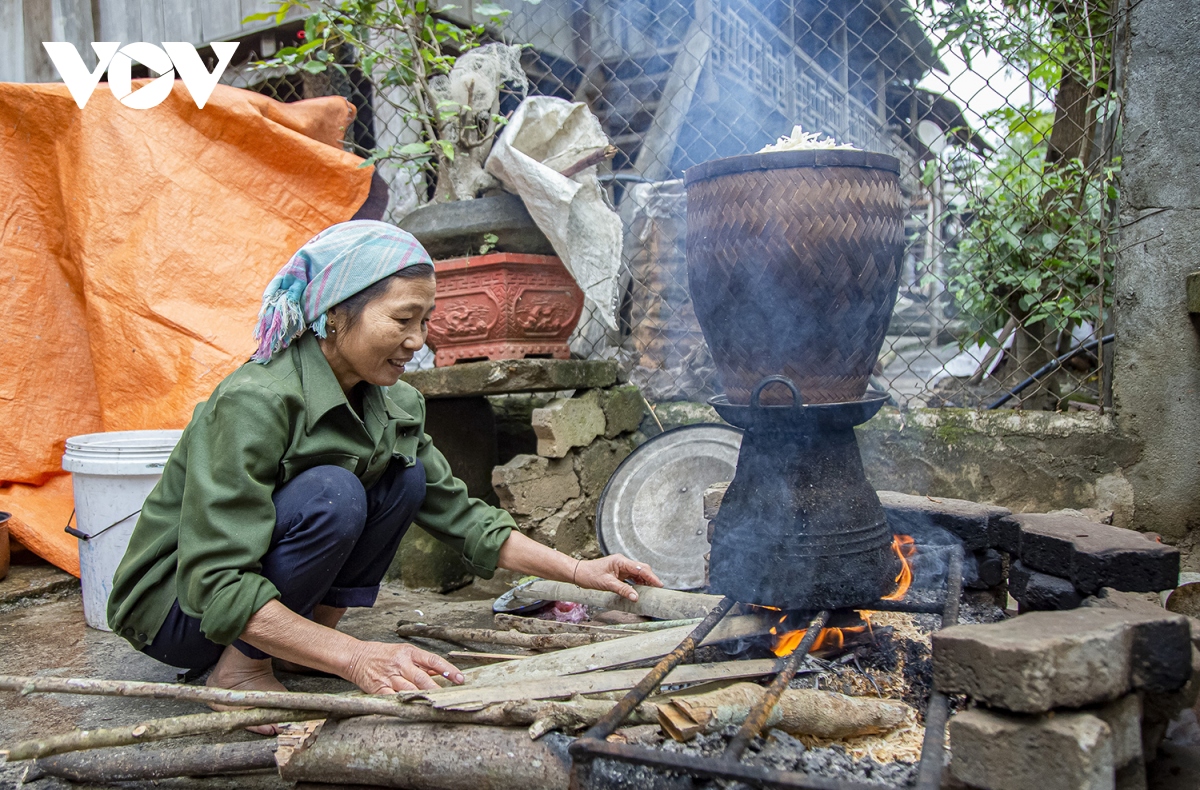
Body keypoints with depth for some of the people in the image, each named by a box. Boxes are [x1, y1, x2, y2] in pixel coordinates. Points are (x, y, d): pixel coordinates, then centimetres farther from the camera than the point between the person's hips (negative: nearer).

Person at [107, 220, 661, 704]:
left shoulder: (394, 404, -6)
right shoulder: (254, 402, -30)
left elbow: (459, 515, 3)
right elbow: (215, 585, -33)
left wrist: (577, 570, -2)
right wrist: (355, 657, -40)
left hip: (257, 579, 7)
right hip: (174, 604, -7)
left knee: (405, 476, -9)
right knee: (331, 495, -31)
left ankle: (307, 638, -4)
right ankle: (239, 670, -14)